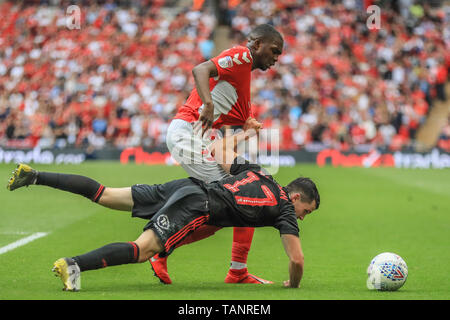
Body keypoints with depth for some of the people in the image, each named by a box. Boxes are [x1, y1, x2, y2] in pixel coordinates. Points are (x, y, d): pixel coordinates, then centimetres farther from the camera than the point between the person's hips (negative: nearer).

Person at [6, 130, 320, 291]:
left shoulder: (258, 172, 21)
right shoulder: (285, 210, 3)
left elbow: (220, 150, 27)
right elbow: (298, 259, -2)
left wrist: (235, 138, 47)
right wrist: (293, 286, 17)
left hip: (184, 186, 7)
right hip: (197, 205, -7)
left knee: (104, 195, 6)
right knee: (143, 250, -20)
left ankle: (34, 175, 3)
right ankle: (73, 265, -38)